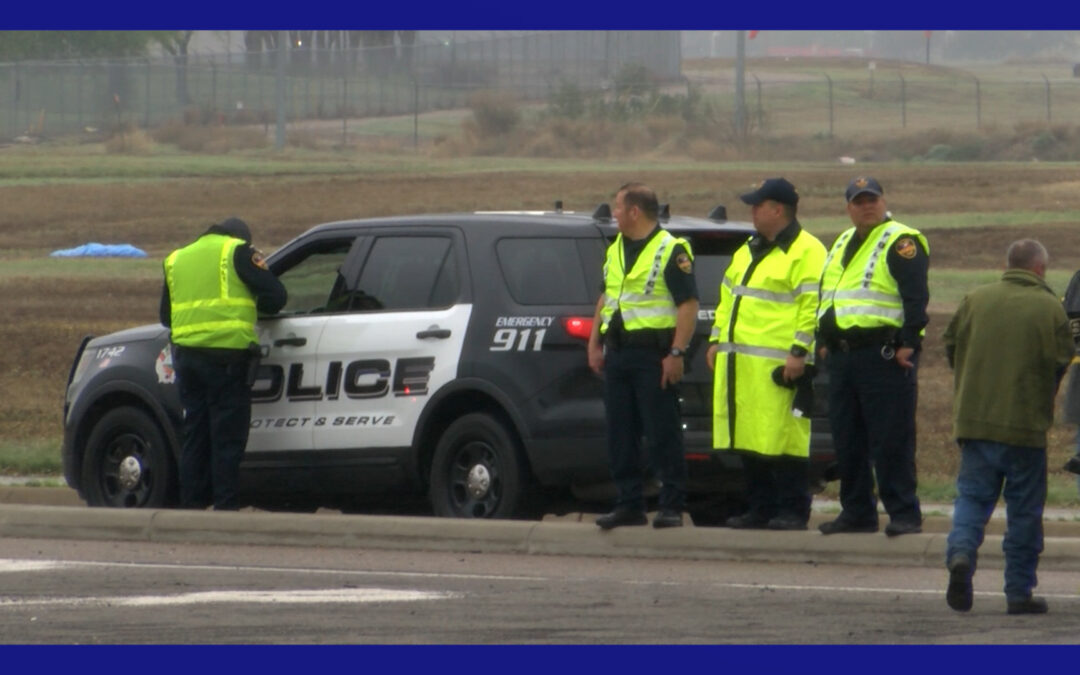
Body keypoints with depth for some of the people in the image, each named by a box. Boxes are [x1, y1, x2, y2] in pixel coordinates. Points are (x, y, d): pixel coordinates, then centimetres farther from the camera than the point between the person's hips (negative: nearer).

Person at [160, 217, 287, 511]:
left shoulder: (176, 259, 20)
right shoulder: (238, 251, 3)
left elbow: (166, 316, 24)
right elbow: (276, 296, -1)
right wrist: (250, 306, 18)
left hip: (186, 353, 5)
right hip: (227, 353, -5)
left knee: (195, 434, 11)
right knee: (228, 436, -3)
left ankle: (191, 504, 9)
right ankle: (225, 507, -6)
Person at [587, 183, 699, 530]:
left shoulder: (671, 251, -9)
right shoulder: (615, 250, 16)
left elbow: (688, 305, -13)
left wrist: (676, 353, -18)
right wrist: (595, 343, 15)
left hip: (653, 357, -8)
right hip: (618, 354, 8)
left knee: (663, 435, -5)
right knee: (620, 436, 8)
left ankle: (672, 507, -1)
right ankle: (628, 504, 14)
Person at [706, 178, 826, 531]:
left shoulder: (805, 252, -6)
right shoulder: (749, 250, 22)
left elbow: (812, 306, -14)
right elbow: (728, 297, 28)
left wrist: (799, 351, -19)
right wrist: (717, 339, 20)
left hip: (777, 365, -9)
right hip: (738, 363, 9)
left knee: (783, 438, -9)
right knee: (750, 439, 9)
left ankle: (792, 511, -6)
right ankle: (760, 510, 15)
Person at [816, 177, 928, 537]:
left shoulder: (901, 243, -7)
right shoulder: (842, 245, 20)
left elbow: (916, 297, -14)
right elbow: (825, 296, 26)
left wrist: (908, 344, -19)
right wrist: (823, 342, 18)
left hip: (885, 357, -9)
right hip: (842, 356, 9)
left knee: (891, 441, -9)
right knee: (847, 440, 10)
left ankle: (904, 514, -6)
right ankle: (857, 513, 17)